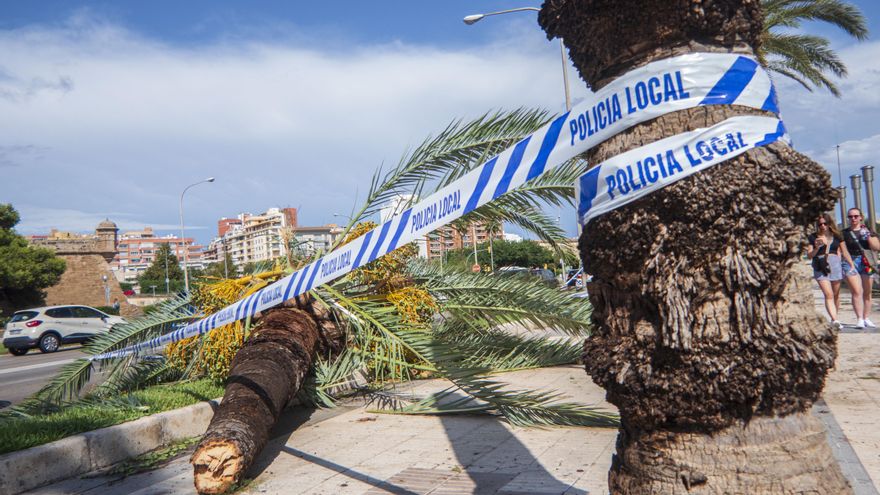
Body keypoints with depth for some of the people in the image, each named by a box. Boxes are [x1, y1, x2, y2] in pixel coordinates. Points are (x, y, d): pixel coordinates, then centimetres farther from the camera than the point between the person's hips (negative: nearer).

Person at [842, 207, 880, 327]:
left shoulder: (868, 230, 9)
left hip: (867, 262, 2)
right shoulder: (844, 233, 5)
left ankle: (867, 318, 15)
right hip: (852, 262, -2)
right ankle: (860, 319, -13)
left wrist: (868, 236, -11)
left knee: (867, 292, 6)